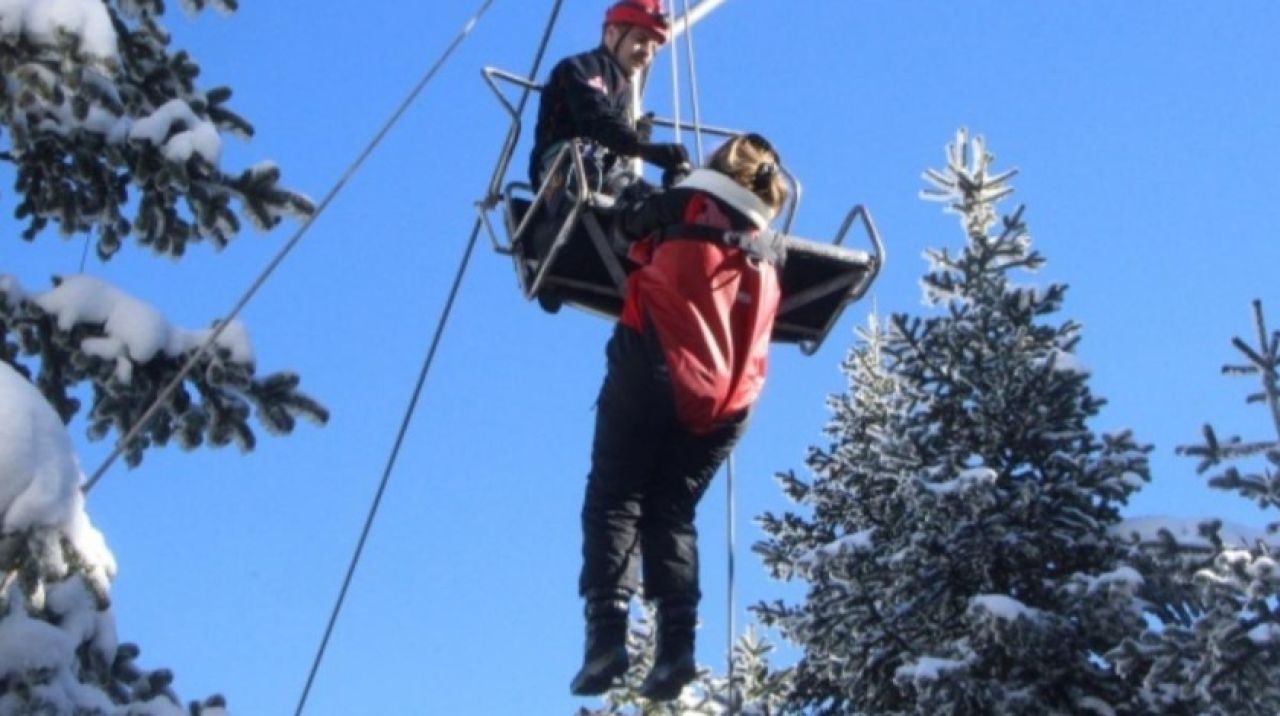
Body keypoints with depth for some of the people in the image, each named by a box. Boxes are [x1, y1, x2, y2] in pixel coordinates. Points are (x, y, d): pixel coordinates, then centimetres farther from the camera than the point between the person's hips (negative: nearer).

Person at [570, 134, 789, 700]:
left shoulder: (686, 208, 8)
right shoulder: (770, 254, 19)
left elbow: (626, 223, 23)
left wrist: (656, 209, 44)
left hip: (656, 374, -4)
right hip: (726, 400, 4)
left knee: (615, 499, 0)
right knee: (672, 511, 10)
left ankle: (607, 630, -17)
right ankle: (678, 639, -9)